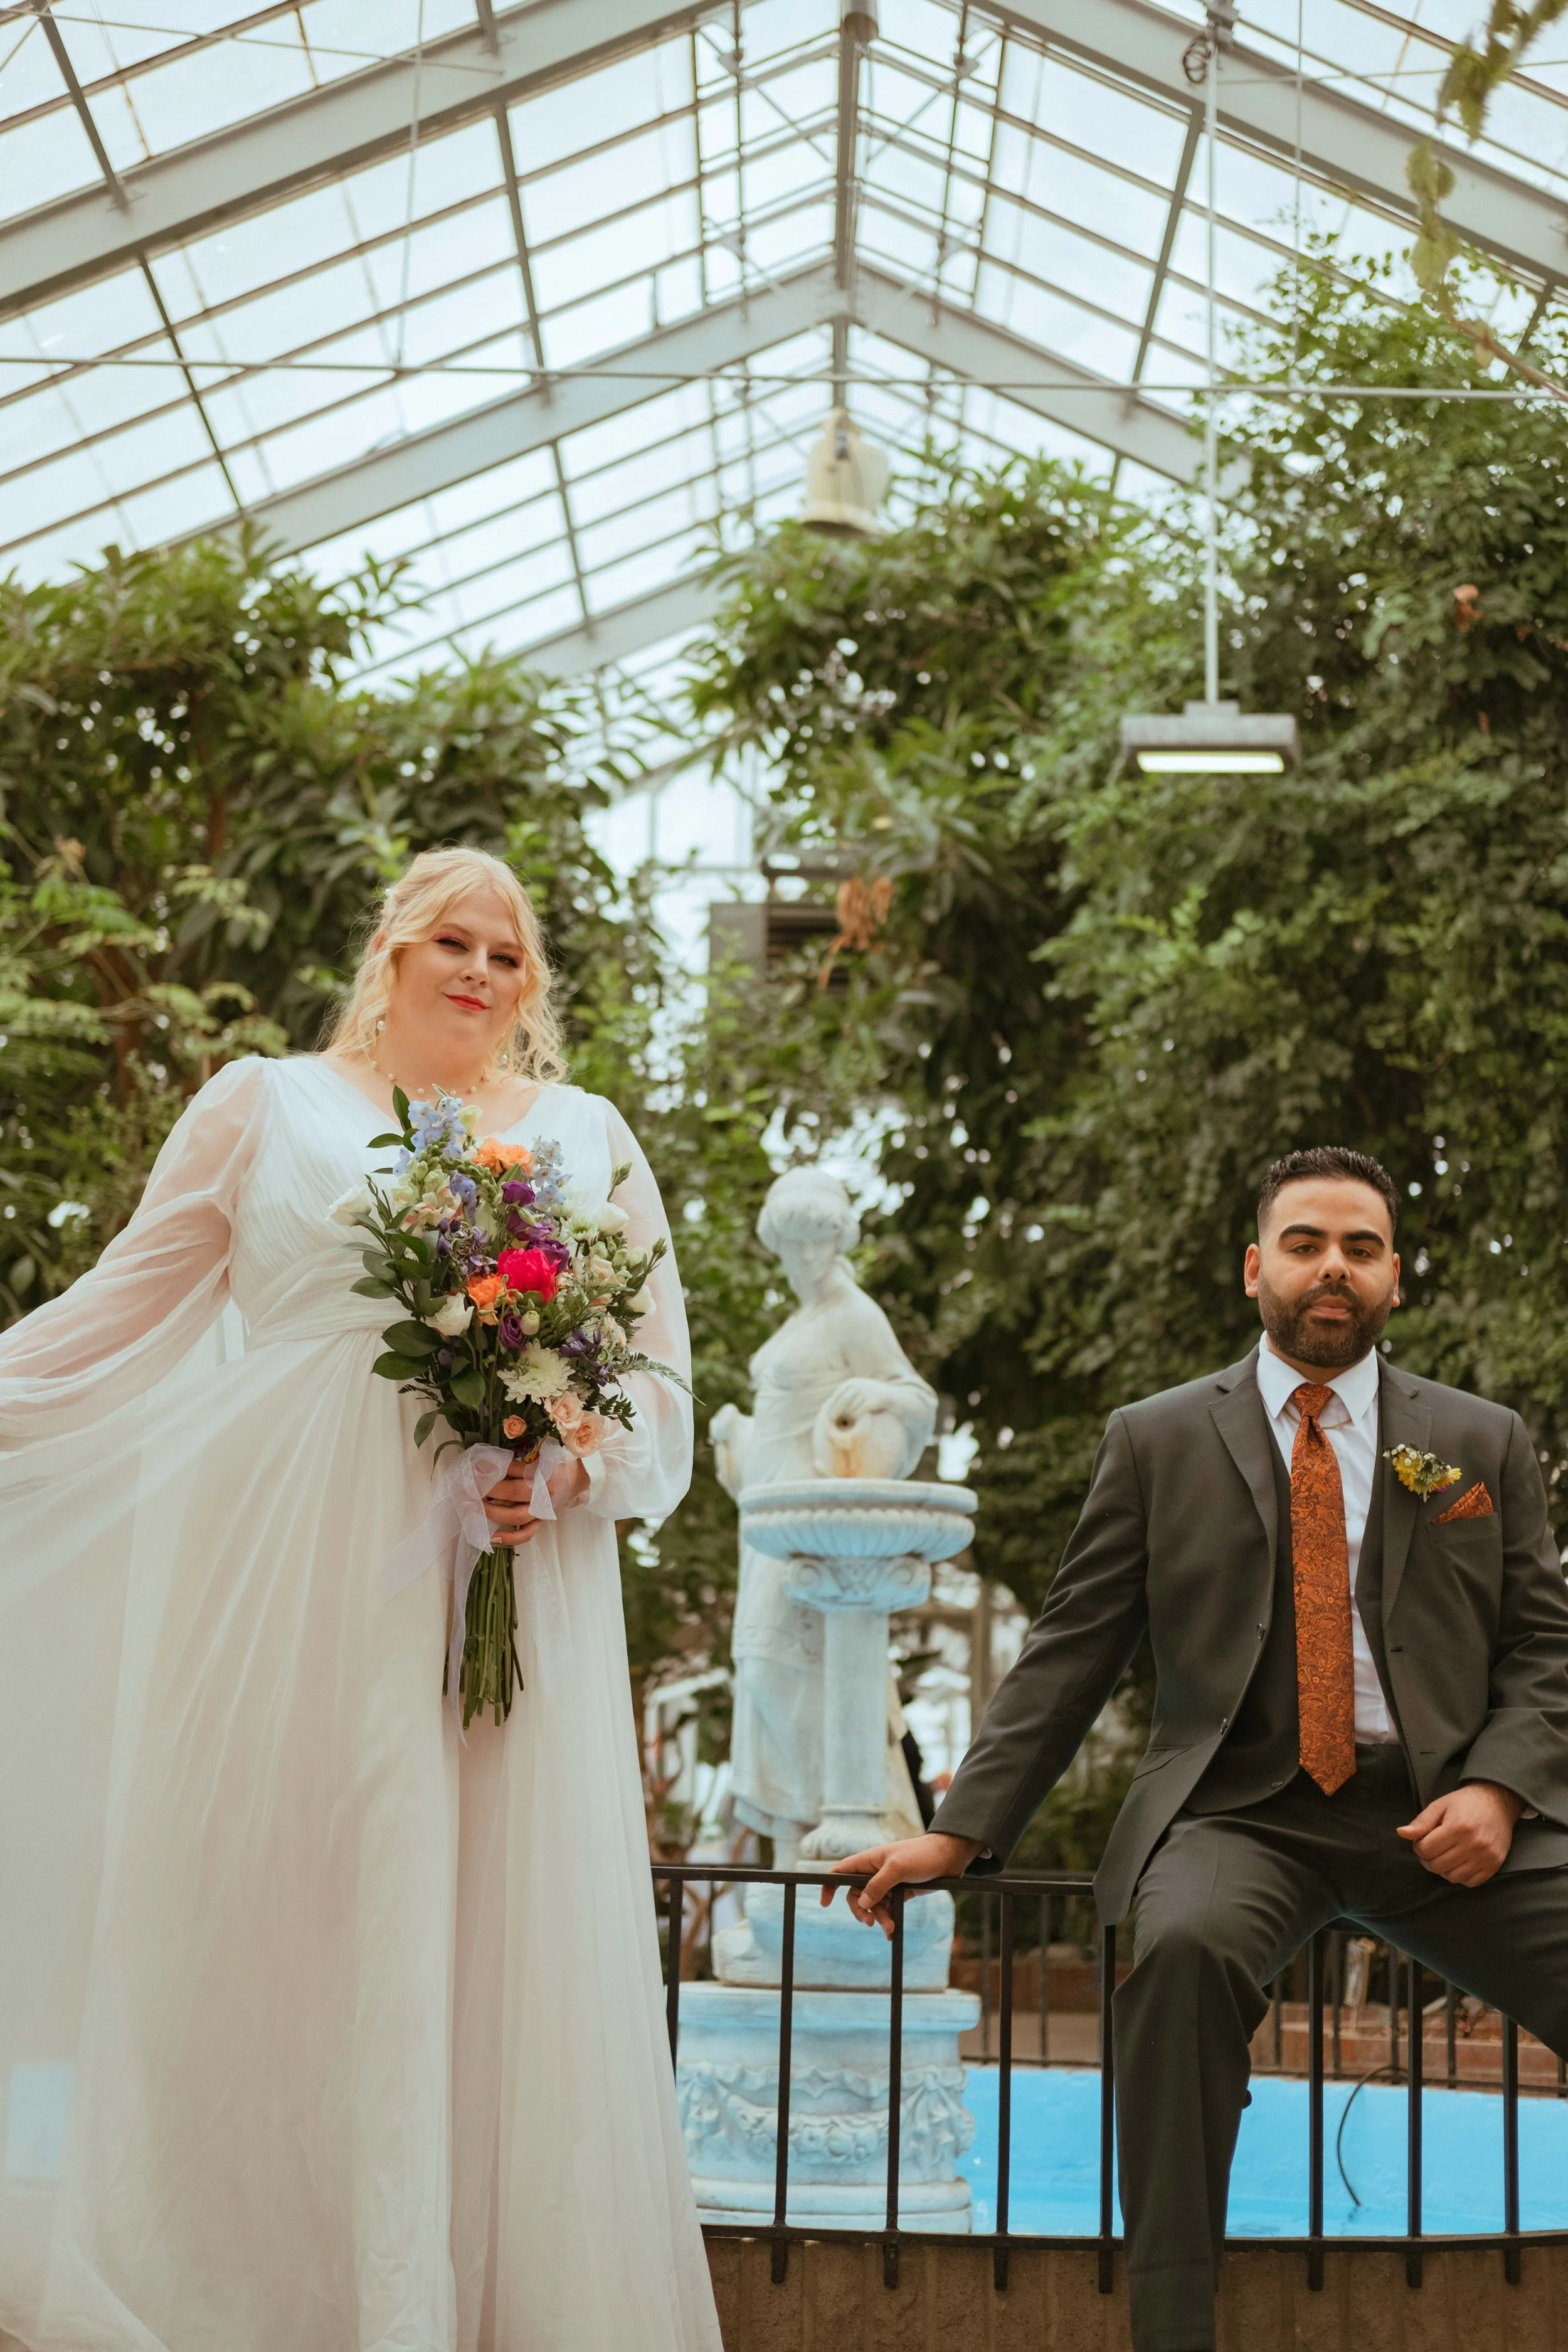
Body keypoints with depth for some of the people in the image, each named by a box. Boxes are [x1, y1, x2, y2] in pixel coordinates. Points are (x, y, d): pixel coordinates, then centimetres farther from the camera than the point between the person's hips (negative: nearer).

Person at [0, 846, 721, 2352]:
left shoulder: (584, 1136, 15)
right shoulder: (265, 1105, 12)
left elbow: (660, 1384, 12)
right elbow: (122, 1311, 13)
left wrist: (573, 1471, -7)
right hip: (285, 1579, -1)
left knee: (493, 1938, -3)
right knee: (261, 1919, -2)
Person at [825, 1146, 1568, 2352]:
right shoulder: (1157, 1441, 12)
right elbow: (1067, 1656, 9)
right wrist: (960, 1832, -1)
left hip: (1443, 1815, 2)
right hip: (1241, 1812, -1)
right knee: (1186, 1948, -35)